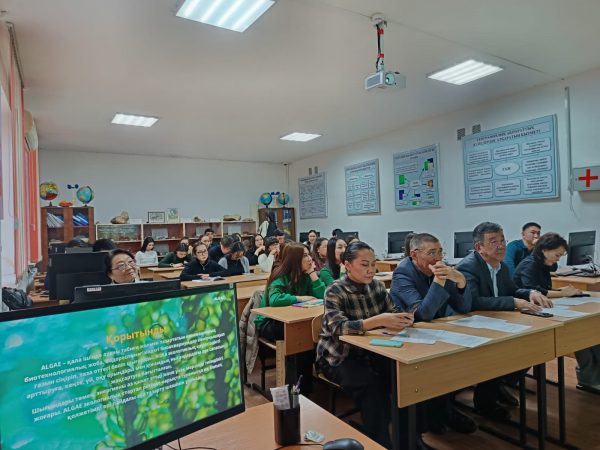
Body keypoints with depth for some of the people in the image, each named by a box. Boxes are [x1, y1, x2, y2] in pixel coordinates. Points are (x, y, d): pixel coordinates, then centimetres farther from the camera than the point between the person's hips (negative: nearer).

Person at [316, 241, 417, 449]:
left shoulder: (377, 286, 1)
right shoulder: (335, 291, -17)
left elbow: (391, 314, 1)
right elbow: (338, 328, -32)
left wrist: (402, 319, -25)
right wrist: (378, 320, -44)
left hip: (369, 352, 5)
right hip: (338, 357, -5)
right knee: (372, 383, -31)